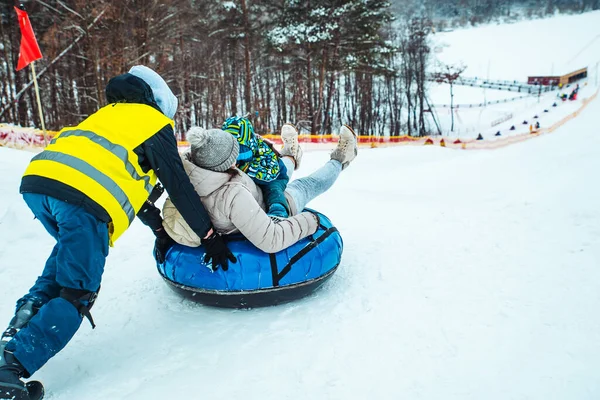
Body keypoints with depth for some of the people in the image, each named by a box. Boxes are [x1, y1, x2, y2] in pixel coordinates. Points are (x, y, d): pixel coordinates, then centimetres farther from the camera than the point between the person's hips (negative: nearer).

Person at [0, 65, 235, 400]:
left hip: (38, 178, 8)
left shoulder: (110, 115, 35)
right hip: (84, 198, -8)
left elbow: (126, 181, 37)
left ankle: (28, 312, 20)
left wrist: (159, 228, 40)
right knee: (77, 294, 4)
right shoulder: (155, 123, 14)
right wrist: (210, 236, 15)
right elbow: (180, 187, 8)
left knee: (70, 249, 34)